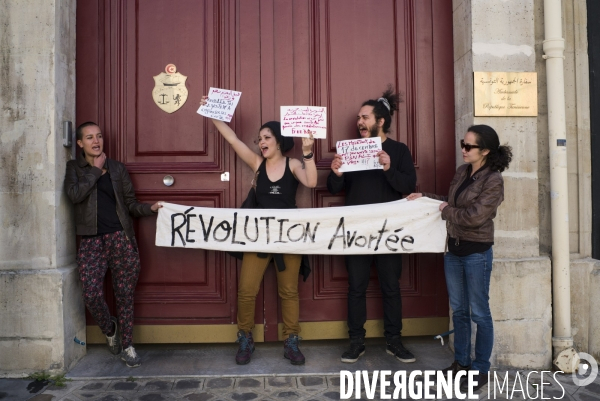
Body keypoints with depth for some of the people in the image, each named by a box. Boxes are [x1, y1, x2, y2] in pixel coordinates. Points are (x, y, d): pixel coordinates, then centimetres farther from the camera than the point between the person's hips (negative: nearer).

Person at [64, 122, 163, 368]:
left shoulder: (117, 168, 12)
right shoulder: (74, 168, 9)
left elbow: (130, 203, 10)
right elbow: (75, 195, -11)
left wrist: (150, 208, -8)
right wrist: (96, 169, -5)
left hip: (120, 237, 1)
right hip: (91, 240, -1)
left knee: (124, 293, 3)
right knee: (92, 295, -6)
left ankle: (127, 346, 17)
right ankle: (109, 329, 26)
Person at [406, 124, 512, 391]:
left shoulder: (493, 181, -15)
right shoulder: (462, 171, 7)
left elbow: (473, 216, -22)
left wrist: (445, 211, -8)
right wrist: (425, 197, 7)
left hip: (476, 252, -7)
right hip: (453, 249, 7)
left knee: (479, 313, 6)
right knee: (458, 310, 16)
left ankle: (481, 369, 21)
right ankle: (461, 362, 30)